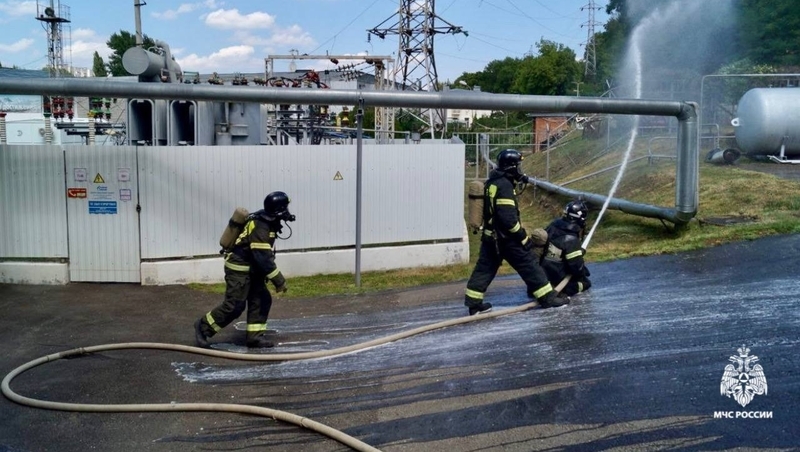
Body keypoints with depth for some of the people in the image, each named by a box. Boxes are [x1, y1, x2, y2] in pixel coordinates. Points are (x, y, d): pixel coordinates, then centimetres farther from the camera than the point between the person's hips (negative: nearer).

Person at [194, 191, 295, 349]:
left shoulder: (267, 222, 5)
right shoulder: (260, 227, -26)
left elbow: (266, 254, 15)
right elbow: (263, 257, -29)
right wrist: (279, 280, -22)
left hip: (251, 269, 10)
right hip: (238, 269, -10)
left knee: (262, 300, 5)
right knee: (235, 306, -7)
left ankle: (255, 335, 10)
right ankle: (203, 326, 8)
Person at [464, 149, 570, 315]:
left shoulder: (493, 182, 10)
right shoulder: (504, 185, -20)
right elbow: (508, 218, -24)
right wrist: (523, 237, -16)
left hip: (490, 235, 9)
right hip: (505, 237, -9)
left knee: (484, 268, 12)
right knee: (529, 266, 0)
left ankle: (474, 303, 14)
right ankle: (547, 297, 8)